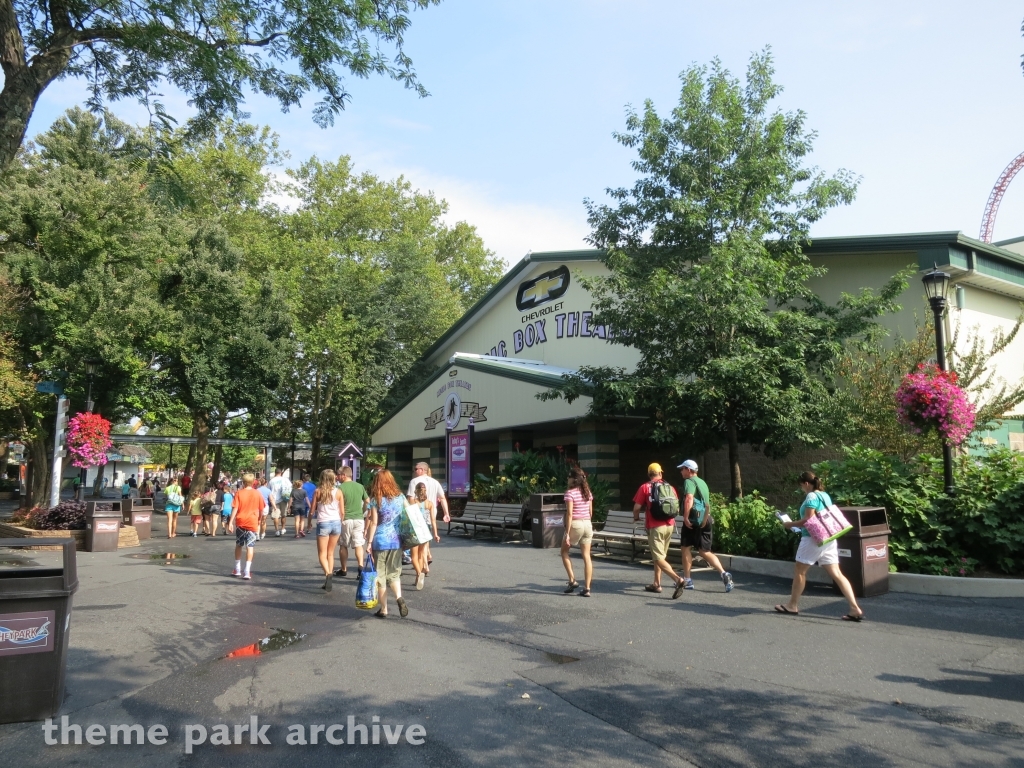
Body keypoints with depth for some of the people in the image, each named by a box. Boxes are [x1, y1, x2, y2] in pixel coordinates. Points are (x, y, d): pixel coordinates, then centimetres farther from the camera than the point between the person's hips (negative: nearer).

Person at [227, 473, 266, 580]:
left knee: (238, 545, 16)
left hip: (240, 523, 1)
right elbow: (262, 510, 3)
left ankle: (237, 569, 25)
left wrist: (230, 522, -8)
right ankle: (247, 571, -8)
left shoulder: (239, 493, -2)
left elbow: (235, 509, -9)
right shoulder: (257, 493, 0)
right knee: (250, 546, -2)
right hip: (252, 523, -1)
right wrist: (259, 520, 17)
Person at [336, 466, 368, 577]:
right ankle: (360, 566, -14)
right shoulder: (360, 486, 5)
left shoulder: (340, 488, -9)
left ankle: (343, 570, 21)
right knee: (358, 544, 3)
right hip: (359, 519, 3)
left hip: (345, 519, -3)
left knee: (343, 546, 11)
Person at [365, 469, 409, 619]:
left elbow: (373, 523, -10)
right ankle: (399, 597, -9)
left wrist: (369, 542, -6)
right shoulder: (400, 497, 4)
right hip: (397, 540, 4)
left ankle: (384, 610, 12)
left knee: (380, 576, 7)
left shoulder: (376, 500, -7)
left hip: (380, 541, -3)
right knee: (394, 573, 15)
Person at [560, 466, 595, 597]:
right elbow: (590, 511, 11)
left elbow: (569, 514, -16)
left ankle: (572, 581, 9)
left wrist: (567, 534, -15)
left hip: (575, 524, -5)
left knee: (564, 552, 16)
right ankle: (587, 588, 2)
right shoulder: (588, 492, 8)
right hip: (587, 524, 6)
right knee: (586, 556, 4)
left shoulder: (570, 493, -11)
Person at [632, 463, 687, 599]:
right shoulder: (670, 487, 8)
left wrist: (636, 517, 17)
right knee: (661, 555, 19)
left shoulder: (645, 487, -4)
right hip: (669, 525, 6)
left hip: (655, 527, -6)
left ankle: (677, 579, -23)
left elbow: (636, 507, -5)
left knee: (658, 558, -5)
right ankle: (656, 584, 23)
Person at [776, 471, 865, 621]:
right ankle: (855, 609, -2)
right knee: (836, 573, 5)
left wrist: (790, 524, -5)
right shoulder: (825, 495, 14)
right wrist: (799, 525, 22)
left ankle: (793, 606, 16)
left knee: (799, 570, 6)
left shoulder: (811, 496, -12)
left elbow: (808, 519, -18)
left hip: (814, 538, -8)